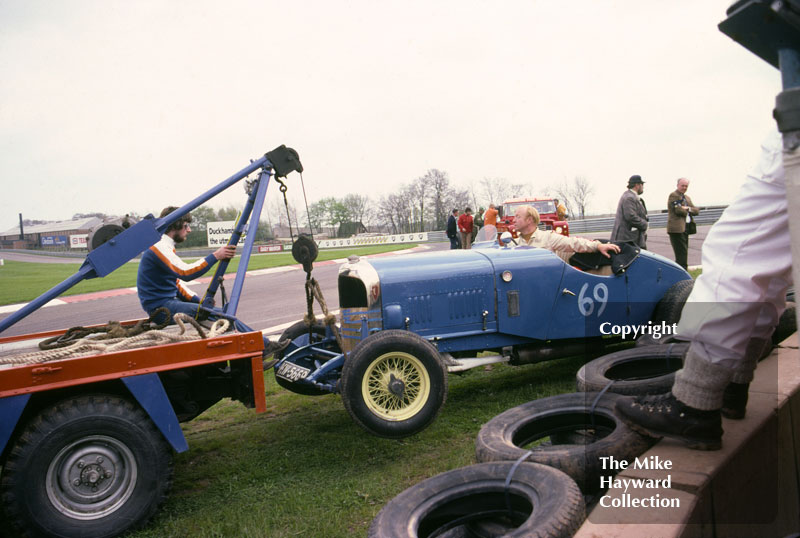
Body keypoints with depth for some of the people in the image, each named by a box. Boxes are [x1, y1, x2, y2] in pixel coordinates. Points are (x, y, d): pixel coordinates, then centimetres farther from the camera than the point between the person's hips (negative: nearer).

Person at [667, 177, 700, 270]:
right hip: (677, 228, -9)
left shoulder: (687, 198, 23)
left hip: (685, 229, 9)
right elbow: (678, 210, -17)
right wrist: (687, 211, 2)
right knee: (681, 255, -12)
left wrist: (688, 208, -5)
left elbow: (697, 211, 15)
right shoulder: (673, 195, -4)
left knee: (683, 254, 11)